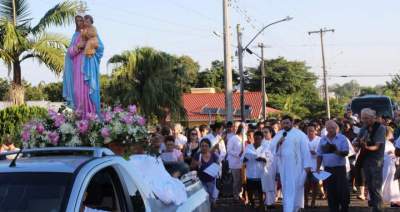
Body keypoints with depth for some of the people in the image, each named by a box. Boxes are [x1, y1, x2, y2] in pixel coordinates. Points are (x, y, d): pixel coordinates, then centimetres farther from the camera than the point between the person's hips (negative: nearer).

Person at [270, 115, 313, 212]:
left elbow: (305, 150, -5)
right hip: (284, 166, 4)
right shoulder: (278, 135, 9)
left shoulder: (299, 134, -2)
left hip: (296, 166, -4)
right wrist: (278, 143, -13)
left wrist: (307, 165, -11)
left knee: (295, 188, -5)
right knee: (286, 188, 8)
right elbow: (272, 149, 6)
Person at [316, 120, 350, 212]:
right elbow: (319, 155, 11)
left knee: (343, 190, -8)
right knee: (331, 192, 5)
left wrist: (338, 152, -29)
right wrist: (318, 168, 5)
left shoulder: (342, 138, -2)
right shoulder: (323, 140, 8)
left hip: (340, 168, -3)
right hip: (328, 169, 3)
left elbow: (346, 152, -9)